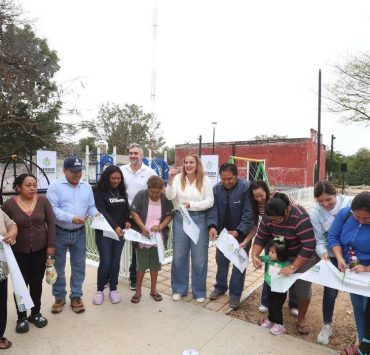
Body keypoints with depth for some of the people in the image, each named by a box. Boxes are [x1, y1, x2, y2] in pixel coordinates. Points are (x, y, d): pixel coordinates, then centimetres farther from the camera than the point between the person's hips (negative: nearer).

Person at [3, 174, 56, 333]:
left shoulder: (43, 201, -7)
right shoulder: (9, 205, -9)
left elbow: (51, 224, -4)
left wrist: (51, 246, -6)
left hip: (40, 249, 1)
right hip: (18, 252, -1)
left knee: (36, 282, 12)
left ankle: (36, 313, 31)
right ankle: (21, 317, 27)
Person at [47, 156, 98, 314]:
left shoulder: (87, 187, 6)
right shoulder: (55, 186, -7)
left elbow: (91, 207, 6)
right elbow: (53, 209, -16)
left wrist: (96, 214, -16)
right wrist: (71, 218, -27)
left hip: (79, 233, 3)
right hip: (59, 233, -3)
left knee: (79, 266, 12)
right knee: (58, 266, 11)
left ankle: (76, 296, 27)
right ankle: (59, 297, 29)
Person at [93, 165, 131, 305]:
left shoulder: (122, 191, 9)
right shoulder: (99, 192, -8)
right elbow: (102, 212, -19)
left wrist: (127, 221, -5)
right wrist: (115, 226, -30)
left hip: (120, 231, 4)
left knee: (116, 261, 9)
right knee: (105, 262, -4)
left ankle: (113, 289, 25)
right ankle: (100, 289, 18)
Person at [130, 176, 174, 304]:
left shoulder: (165, 198, -6)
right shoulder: (141, 195, -11)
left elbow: (170, 215, -2)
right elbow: (134, 212, -11)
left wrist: (161, 226, -17)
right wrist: (143, 227, -20)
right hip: (142, 236, -2)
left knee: (155, 264, 13)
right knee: (141, 264, 7)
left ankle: (153, 289, 31)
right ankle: (138, 291, 24)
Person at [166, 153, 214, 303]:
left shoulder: (205, 180, -3)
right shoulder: (178, 178, -3)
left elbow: (209, 202, -6)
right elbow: (170, 197, -13)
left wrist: (191, 205, -17)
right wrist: (170, 179, -25)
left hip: (199, 220, -1)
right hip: (180, 219, 1)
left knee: (199, 257, 9)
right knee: (179, 256, 12)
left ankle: (199, 291, 28)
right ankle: (179, 289, 31)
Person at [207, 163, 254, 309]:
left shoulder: (247, 188, -22)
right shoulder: (216, 188, -7)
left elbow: (249, 213, -24)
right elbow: (213, 209, -13)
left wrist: (238, 231, -31)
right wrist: (212, 226, -30)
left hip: (242, 233, -4)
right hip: (223, 231, 5)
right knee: (221, 260, 15)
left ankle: (235, 293, 21)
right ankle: (220, 286, 35)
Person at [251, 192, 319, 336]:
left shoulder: (300, 217, -35)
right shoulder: (269, 217, -19)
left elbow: (309, 246, -35)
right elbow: (260, 238, -11)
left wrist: (293, 267, -34)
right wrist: (254, 255, -26)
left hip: (304, 254, -4)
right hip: (282, 254, 4)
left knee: (303, 285, -4)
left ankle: (301, 319, 19)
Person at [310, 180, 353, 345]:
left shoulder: (350, 203, -20)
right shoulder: (316, 213, -14)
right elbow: (320, 239, -8)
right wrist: (323, 253, -27)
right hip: (333, 255, 0)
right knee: (330, 290, 5)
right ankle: (327, 325, 28)